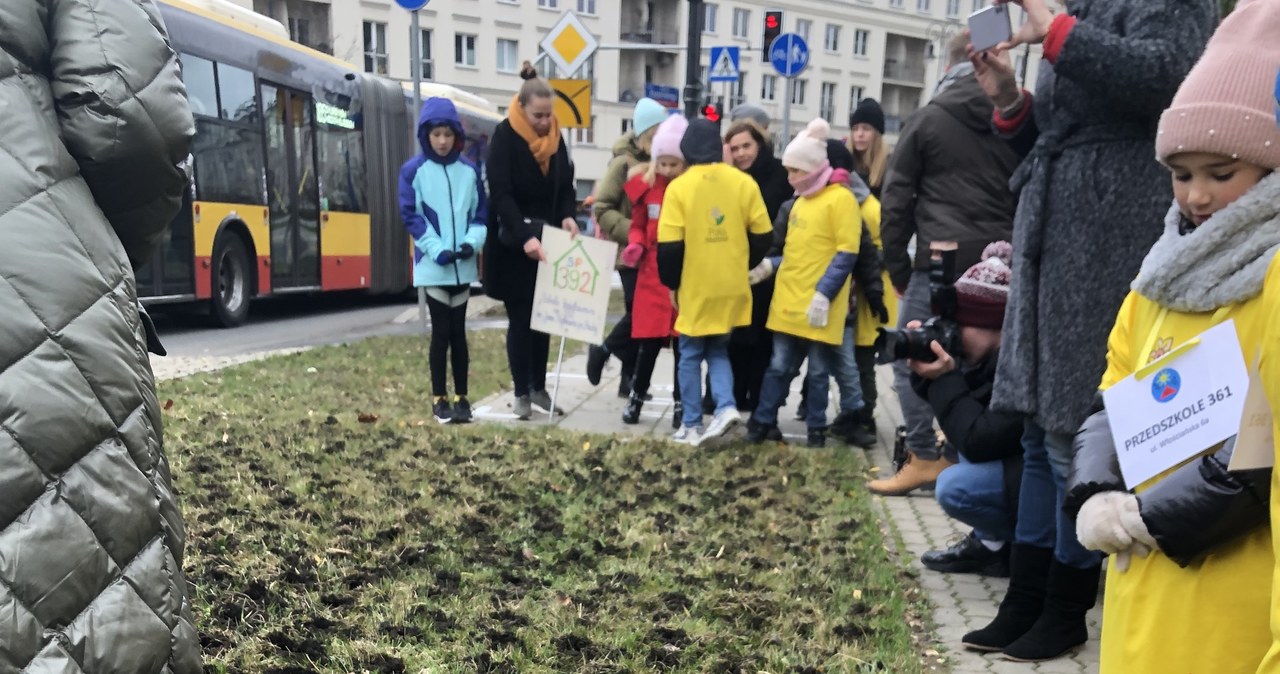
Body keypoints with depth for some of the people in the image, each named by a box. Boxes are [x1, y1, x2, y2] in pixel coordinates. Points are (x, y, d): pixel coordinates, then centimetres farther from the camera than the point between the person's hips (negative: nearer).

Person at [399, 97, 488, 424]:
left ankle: (461, 397, 17)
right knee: (441, 332, 1)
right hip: (433, 265, -2)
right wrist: (437, 249, -15)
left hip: (463, 264, 2)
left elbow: (481, 212, 8)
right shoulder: (413, 170, -1)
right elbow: (411, 215, -5)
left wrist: (472, 242, -10)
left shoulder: (470, 170, 6)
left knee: (459, 331, 9)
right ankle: (439, 398, 12)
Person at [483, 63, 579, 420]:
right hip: (514, 245, -5)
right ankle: (522, 393, 11)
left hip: (547, 241, 5)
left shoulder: (555, 136, 5)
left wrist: (567, 216, -11)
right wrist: (525, 236, -31)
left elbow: (565, 184, 10)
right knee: (520, 319, 2)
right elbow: (500, 194, -20)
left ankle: (539, 387, 20)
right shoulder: (504, 137, -12)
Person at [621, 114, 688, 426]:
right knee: (650, 340, 5)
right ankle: (636, 397, 22)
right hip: (652, 274, 2)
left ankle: (681, 404, 19)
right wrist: (635, 245, -8)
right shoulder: (645, 184, 2)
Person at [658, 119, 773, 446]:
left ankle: (692, 425, 13)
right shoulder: (744, 182, -2)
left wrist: (671, 283, 3)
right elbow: (762, 236, 1)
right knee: (718, 349, 19)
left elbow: (669, 246, -12)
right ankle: (727, 406, 0)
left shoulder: (679, 187, -9)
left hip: (695, 288, -3)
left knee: (691, 355, 11)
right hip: (732, 287, 3)